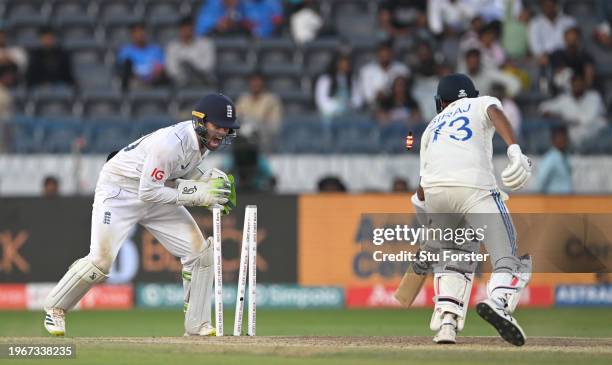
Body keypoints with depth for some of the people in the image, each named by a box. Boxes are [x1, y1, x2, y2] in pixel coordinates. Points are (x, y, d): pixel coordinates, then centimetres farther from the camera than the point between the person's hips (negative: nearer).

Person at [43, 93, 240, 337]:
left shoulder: (204, 139, -6)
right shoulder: (170, 143, -33)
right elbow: (149, 192, -30)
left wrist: (208, 180, -9)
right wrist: (197, 195, -30)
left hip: (156, 192, 8)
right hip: (119, 190, -8)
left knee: (200, 251, -3)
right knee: (101, 260, -17)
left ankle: (197, 325, 4)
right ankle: (55, 308, 8)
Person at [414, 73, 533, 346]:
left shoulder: (431, 127, 35)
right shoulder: (482, 103, 28)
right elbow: (495, 112, 1)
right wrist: (515, 150, -15)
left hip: (434, 191, 4)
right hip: (475, 188, -4)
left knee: (454, 256, 23)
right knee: (512, 260, -3)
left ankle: (446, 320, 2)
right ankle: (498, 301, -34)